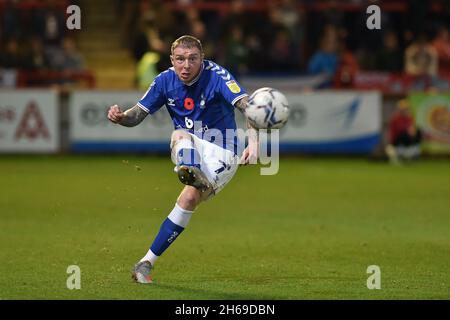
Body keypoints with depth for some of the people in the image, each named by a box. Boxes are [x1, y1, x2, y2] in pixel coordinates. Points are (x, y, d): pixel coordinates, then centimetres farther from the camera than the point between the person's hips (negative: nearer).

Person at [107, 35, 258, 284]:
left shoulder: (216, 76, -18)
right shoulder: (165, 81, -3)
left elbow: (247, 106, -31)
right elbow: (137, 115, 2)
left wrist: (253, 141, -49)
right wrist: (121, 117, -23)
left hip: (220, 153, -4)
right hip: (187, 151, 4)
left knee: (190, 198, -23)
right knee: (181, 135, -30)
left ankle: (146, 263, -19)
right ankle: (191, 173, -63)